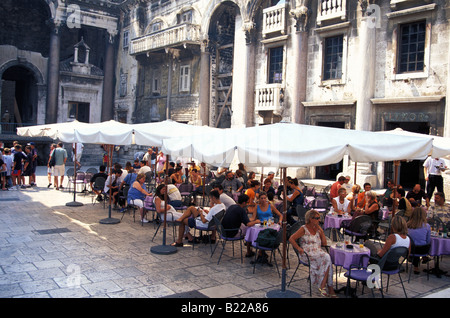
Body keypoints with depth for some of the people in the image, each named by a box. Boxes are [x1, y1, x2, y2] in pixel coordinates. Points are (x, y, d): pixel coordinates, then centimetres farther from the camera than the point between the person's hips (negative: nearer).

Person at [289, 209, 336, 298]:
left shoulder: (317, 229, 18)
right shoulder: (304, 229, 0)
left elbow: (324, 243, 16)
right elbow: (291, 239, -7)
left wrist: (321, 231, 8)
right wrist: (299, 248, -15)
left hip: (319, 252, 5)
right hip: (307, 254, -5)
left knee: (327, 257, -29)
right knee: (327, 258, -28)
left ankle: (323, 286, -27)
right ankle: (329, 288, -23)